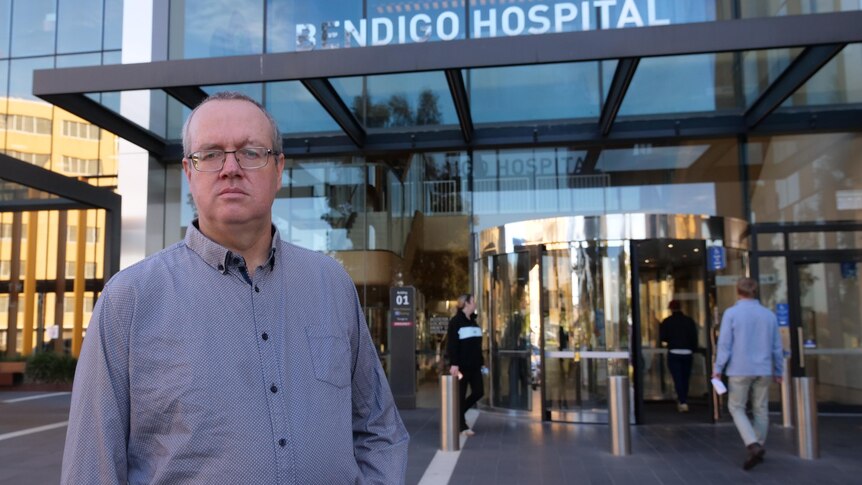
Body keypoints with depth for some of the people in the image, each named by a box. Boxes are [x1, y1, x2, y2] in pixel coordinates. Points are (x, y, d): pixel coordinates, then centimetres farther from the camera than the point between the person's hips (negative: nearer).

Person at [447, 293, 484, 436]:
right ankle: (462, 426, 8)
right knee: (460, 395, 1)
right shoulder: (455, 321, -8)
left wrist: (481, 362, 15)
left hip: (474, 365, 8)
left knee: (479, 392, 4)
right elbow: (452, 345, -15)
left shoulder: (473, 321, 16)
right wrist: (454, 364, -23)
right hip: (461, 365, -8)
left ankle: (459, 412, 24)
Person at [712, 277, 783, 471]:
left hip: (740, 370, -4)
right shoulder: (769, 315, 6)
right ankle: (759, 448, 17)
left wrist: (718, 368, -2)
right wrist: (778, 371, 19)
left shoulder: (731, 313, -7)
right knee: (761, 410, 13)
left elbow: (725, 344, -10)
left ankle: (753, 445, -11)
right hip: (763, 370, 4)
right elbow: (777, 347, 10)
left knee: (736, 407, 6)